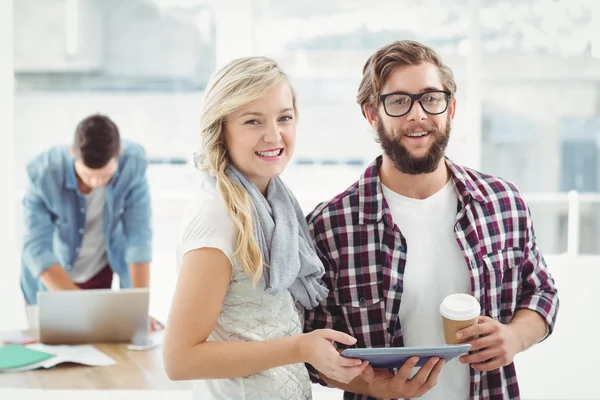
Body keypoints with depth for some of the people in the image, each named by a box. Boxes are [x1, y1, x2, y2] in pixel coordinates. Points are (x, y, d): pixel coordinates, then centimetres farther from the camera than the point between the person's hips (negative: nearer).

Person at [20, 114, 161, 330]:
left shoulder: (133, 162, -26)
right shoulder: (43, 172, -29)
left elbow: (138, 235, -22)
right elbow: (36, 248, -27)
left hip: (105, 273, 1)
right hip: (51, 278, -1)